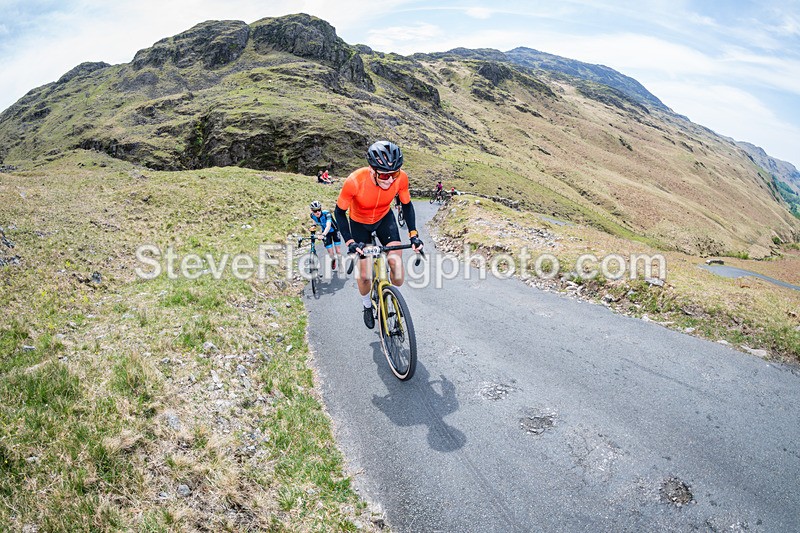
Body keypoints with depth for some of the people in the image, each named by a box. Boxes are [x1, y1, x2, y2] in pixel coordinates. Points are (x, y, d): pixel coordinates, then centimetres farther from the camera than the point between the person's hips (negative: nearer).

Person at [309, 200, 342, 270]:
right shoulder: (312, 215, -19)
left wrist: (323, 235, -58)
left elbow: (328, 226, -46)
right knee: (330, 253, -2)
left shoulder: (326, 213, -33)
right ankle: (333, 259, 32)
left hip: (334, 231, -3)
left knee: (338, 251, -7)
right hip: (326, 233, 3)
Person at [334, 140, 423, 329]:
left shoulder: (401, 178, -29)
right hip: (359, 223, -1)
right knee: (364, 276, -2)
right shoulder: (355, 181, -37)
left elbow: (406, 205, -9)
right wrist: (350, 242, -31)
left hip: (385, 218, 2)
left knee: (396, 262, -18)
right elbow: (339, 212, -21)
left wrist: (413, 234, -19)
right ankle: (367, 306, 30)